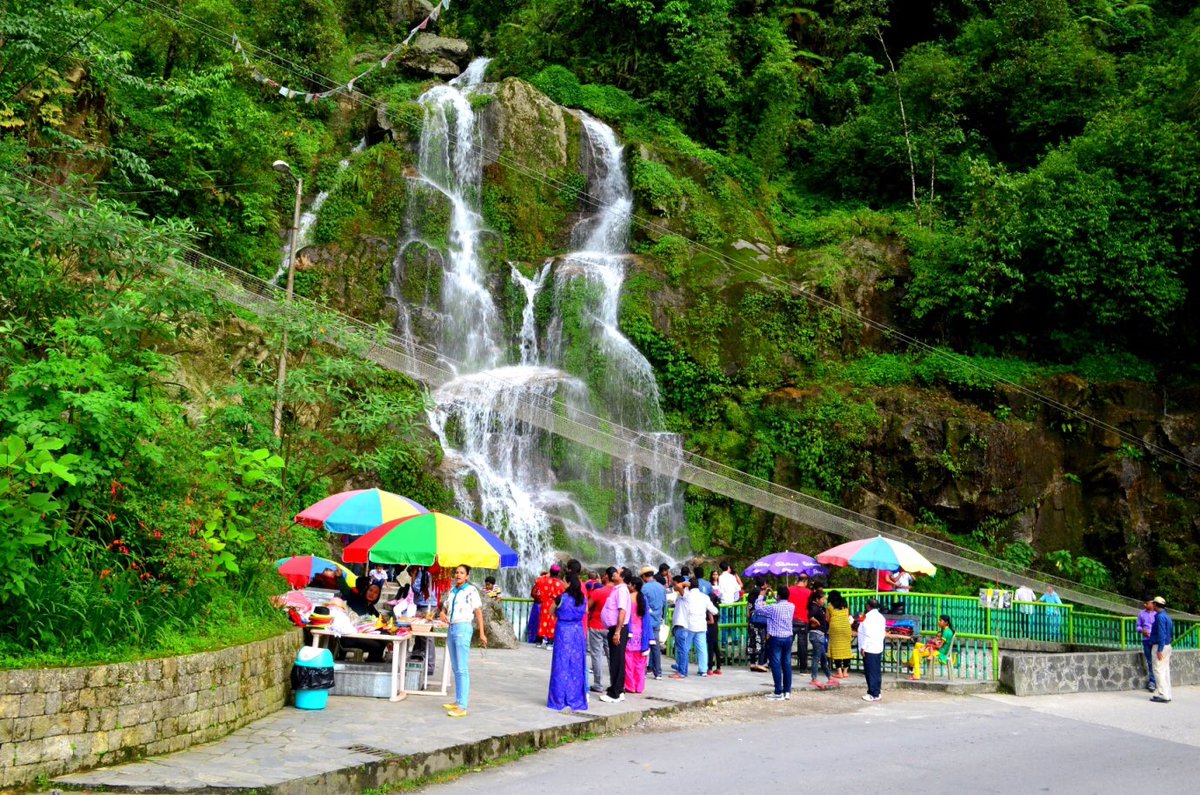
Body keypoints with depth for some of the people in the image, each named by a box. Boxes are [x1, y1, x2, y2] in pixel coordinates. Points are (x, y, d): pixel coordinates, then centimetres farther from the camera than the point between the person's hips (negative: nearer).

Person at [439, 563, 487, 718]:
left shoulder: (471, 590, -6)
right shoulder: (451, 591, 14)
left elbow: (478, 612, -8)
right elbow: (445, 607, 25)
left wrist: (481, 633, -13)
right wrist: (443, 613, 1)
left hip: (463, 628, -8)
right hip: (451, 628, 8)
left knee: (462, 669, -10)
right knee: (455, 668, 11)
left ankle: (462, 707, -13)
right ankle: (458, 701, 18)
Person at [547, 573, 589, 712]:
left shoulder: (562, 598, -10)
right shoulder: (583, 599, 2)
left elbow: (552, 612, 4)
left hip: (563, 632, -4)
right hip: (578, 632, 4)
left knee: (562, 665, 2)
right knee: (577, 665, 10)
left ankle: (559, 699, 5)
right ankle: (576, 699, 15)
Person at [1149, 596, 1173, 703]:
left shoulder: (1160, 617, -16)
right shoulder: (1167, 617, 14)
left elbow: (1161, 634, -22)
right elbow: (1171, 633, 19)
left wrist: (1159, 650, -22)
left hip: (1160, 646, -10)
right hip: (1167, 645, 10)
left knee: (1159, 670, -7)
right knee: (1166, 670, 11)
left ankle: (1162, 695, -9)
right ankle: (1167, 694, 13)